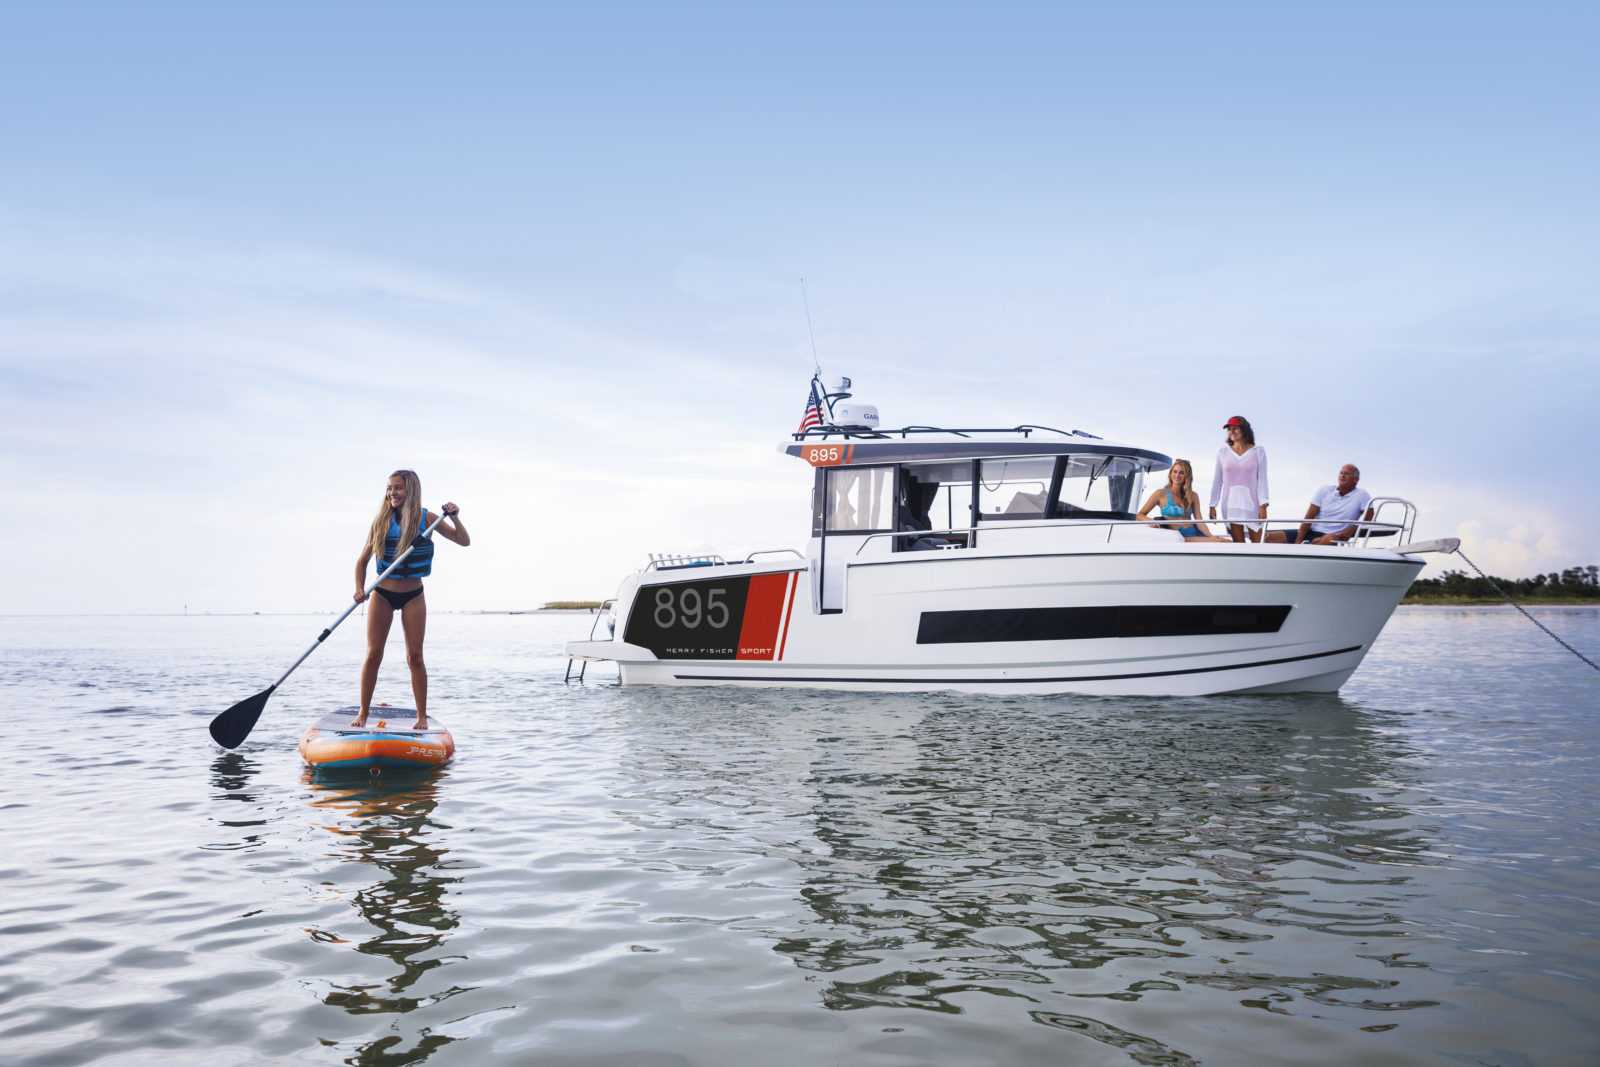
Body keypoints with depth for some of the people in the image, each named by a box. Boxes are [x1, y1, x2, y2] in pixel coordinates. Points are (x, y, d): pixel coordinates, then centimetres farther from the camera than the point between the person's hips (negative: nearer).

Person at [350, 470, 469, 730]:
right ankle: (363, 713, 10)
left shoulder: (425, 519, -6)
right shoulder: (381, 521, -4)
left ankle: (422, 716, 6)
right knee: (373, 654, -1)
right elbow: (362, 560, 1)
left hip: (413, 596, -1)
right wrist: (359, 589, -14)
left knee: (415, 656, -1)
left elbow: (464, 541, -7)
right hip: (382, 594, 1)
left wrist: (454, 518, -23)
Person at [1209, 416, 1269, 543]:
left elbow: (1262, 479, -1)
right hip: (1231, 503, 1)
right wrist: (1213, 506, 5)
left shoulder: (1258, 451, 3)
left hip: (1252, 502, -1)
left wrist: (1263, 505, -10)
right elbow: (1217, 481, 8)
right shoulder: (1223, 452, 7)